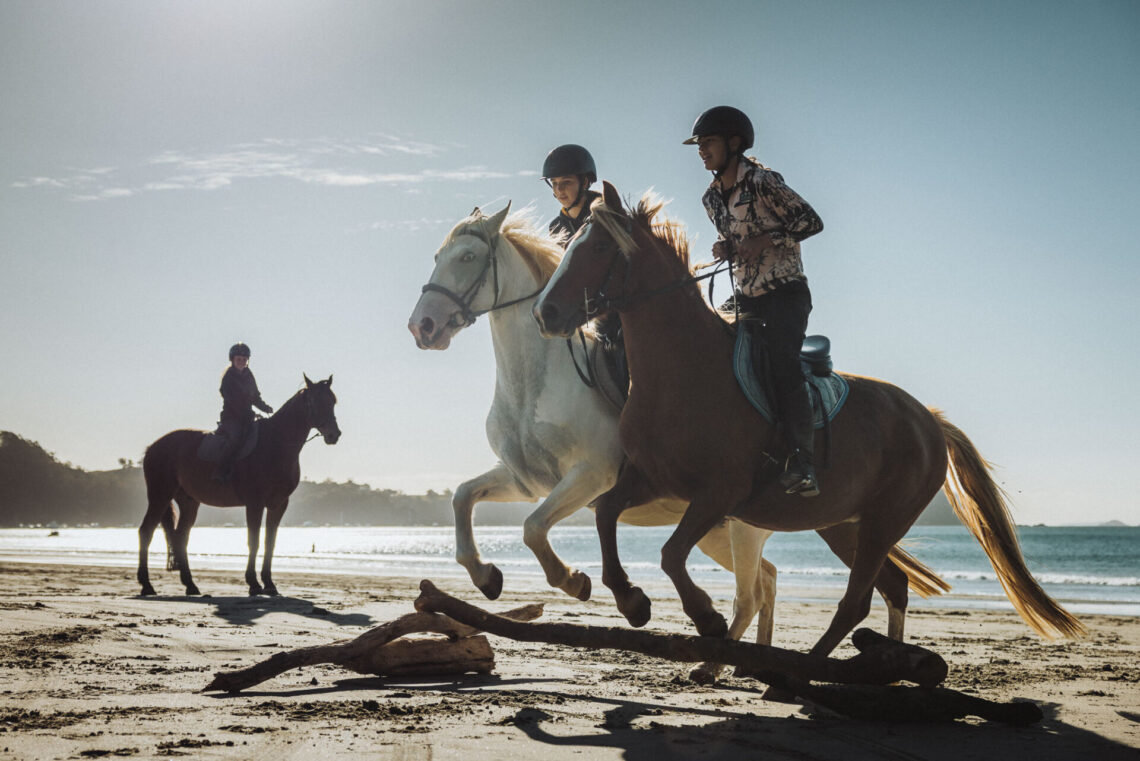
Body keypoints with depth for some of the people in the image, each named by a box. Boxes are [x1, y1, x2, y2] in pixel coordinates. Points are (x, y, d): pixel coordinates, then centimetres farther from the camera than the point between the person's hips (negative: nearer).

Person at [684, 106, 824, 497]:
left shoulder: (762, 181, -12)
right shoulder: (712, 197, 10)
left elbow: (811, 220, -11)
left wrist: (767, 239, -21)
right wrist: (723, 246, 0)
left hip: (785, 293, -8)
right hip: (745, 299, 8)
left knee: (783, 367, -19)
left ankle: (802, 464, -21)